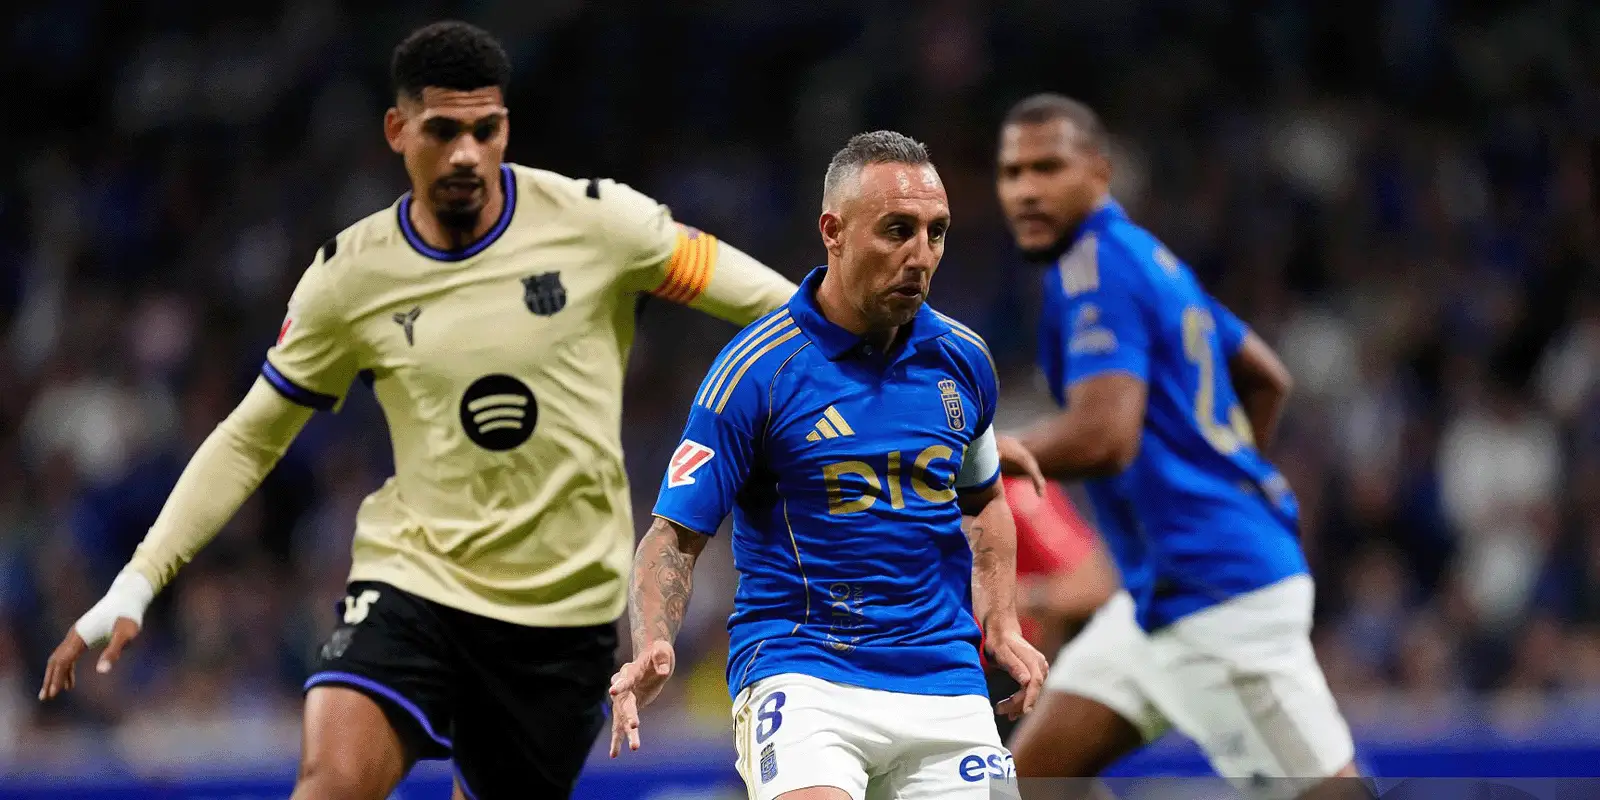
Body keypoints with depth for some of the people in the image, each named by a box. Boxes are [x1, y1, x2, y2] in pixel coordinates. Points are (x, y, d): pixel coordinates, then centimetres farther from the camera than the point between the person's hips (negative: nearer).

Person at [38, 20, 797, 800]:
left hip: (567, 607, 1)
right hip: (413, 579, -1)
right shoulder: (350, 275, -3)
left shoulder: (594, 221, -7)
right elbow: (250, 439, 7)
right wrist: (135, 585, 2)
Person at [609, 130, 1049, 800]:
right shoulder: (757, 368, -8)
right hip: (798, 666, -5)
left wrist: (1001, 625, 12)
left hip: (942, 673, 5)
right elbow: (676, 532, -6)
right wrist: (652, 649, -23)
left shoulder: (963, 360, 8)